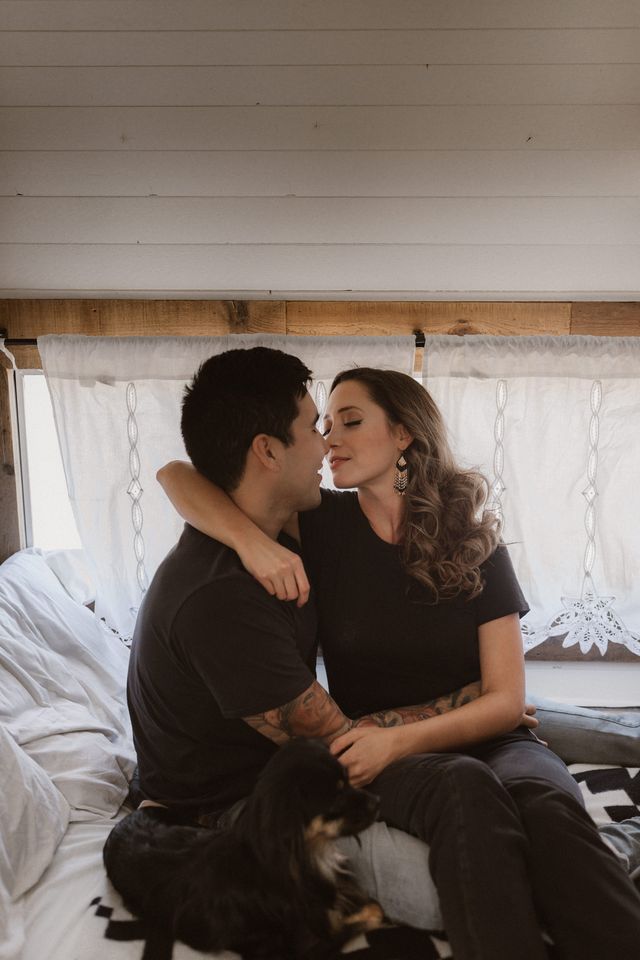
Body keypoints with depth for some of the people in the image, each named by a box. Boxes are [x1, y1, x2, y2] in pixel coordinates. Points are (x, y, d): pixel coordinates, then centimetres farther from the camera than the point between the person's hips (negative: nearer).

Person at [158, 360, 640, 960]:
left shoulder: (475, 545, -2)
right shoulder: (325, 528, -3)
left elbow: (505, 701, -4)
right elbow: (177, 476, -9)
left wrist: (401, 738, -21)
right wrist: (251, 539, -29)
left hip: (483, 739, 1)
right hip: (376, 757, -1)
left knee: (547, 803, -33)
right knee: (464, 787, -35)